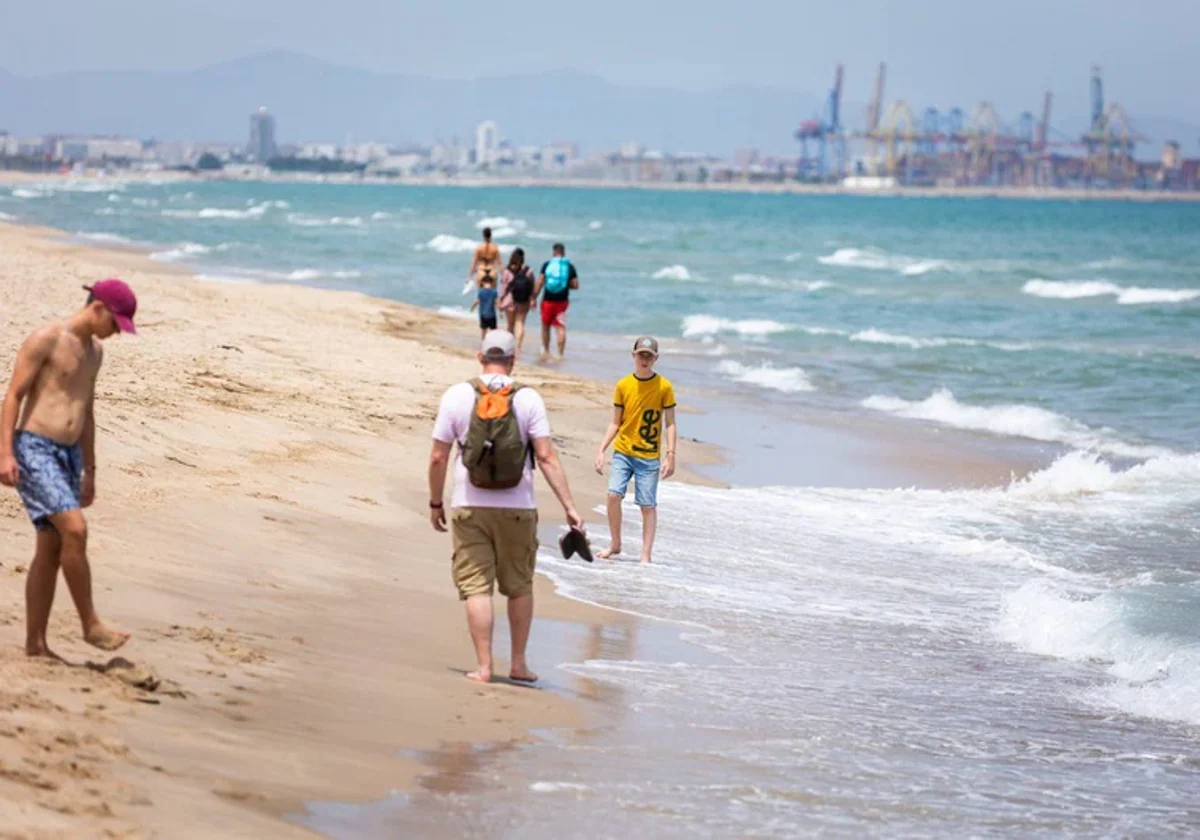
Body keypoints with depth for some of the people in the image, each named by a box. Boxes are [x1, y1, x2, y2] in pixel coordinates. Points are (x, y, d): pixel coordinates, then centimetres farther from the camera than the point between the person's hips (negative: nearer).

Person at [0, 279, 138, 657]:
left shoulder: (94, 351, 16)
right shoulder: (46, 339, -9)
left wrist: (89, 470, 25)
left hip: (68, 454, 8)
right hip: (34, 449, -8)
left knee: (52, 549, 5)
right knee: (75, 529, -21)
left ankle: (36, 644, 8)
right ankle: (90, 625, -13)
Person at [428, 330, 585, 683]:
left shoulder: (457, 396, -3)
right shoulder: (528, 399, -5)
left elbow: (438, 458, -2)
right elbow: (547, 458, -10)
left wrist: (435, 502, 11)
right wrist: (569, 508, -7)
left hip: (470, 508, 0)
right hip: (517, 508, 1)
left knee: (477, 588, 3)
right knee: (520, 587, 15)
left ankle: (484, 667, -1)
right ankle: (518, 664, 20)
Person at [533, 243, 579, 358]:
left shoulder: (547, 264, -1)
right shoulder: (569, 266, 0)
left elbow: (540, 282, -5)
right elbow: (575, 285, -2)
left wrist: (534, 298, 0)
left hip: (548, 300, 0)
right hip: (562, 301, 0)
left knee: (545, 326, 18)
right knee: (561, 328, 1)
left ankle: (545, 350, 29)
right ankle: (560, 353, -5)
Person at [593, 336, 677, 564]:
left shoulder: (664, 387, -3)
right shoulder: (623, 385, 3)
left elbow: (670, 424, 0)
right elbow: (615, 423, 9)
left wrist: (670, 455, -8)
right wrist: (601, 450, 2)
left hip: (649, 456, -2)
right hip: (623, 452, 2)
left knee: (648, 505, -1)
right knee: (613, 494, -14)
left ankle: (646, 555, 6)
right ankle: (615, 544, 4)